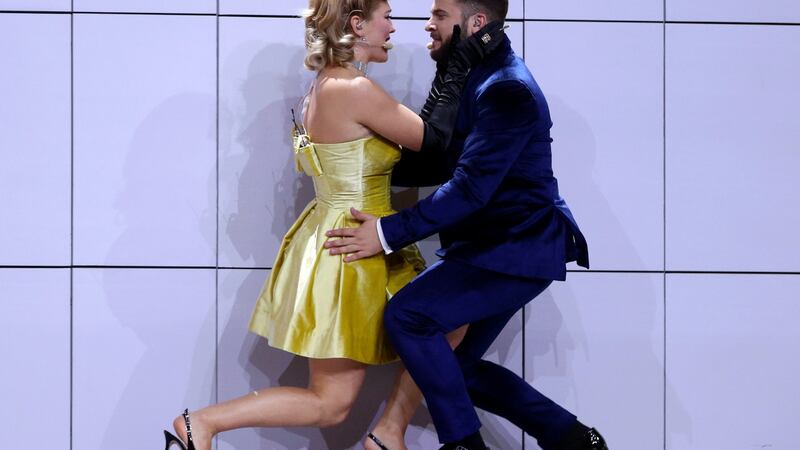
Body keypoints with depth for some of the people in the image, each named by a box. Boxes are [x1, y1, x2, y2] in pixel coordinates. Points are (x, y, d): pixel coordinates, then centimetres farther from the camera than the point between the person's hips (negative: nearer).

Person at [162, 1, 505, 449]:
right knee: (330, 403, 1)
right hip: (350, 254, -10)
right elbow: (434, 138, -13)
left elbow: (415, 131, 13)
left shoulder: (328, 85, 7)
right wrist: (463, 63, -8)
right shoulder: (356, 90, -23)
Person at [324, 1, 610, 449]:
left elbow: (470, 187, -26)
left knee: (407, 315, -19)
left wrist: (388, 233, -25)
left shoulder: (507, 90, -20)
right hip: (494, 245, 10)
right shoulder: (470, 77, 12)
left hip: (517, 248, -10)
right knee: (458, 366, 11)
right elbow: (440, 164, 16)